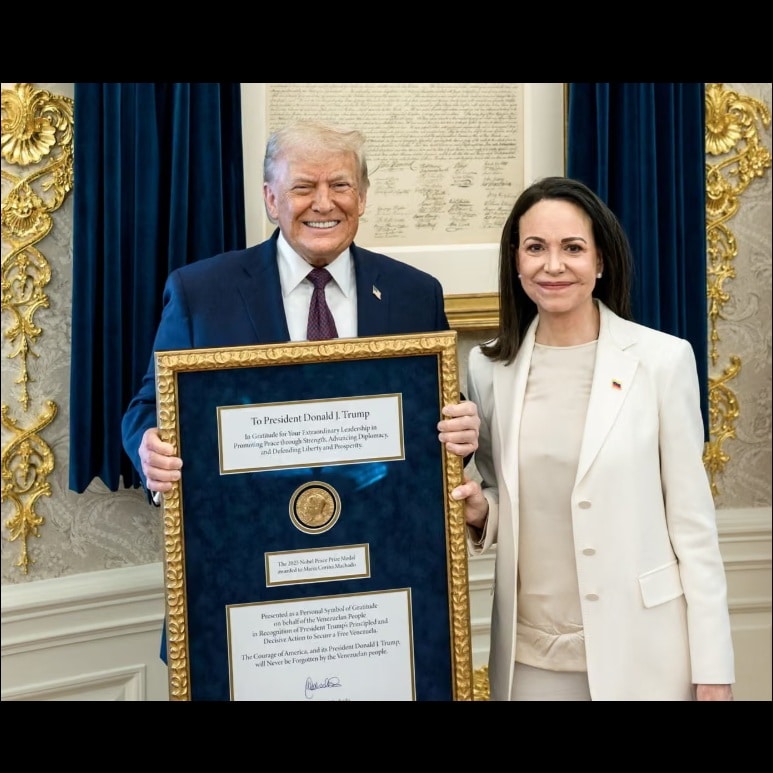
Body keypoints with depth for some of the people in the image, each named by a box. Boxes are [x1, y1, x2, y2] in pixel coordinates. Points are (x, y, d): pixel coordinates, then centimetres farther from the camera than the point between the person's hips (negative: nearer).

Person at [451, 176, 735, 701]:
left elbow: (692, 519, -6)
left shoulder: (663, 359, -8)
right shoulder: (489, 367, 2)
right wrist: (479, 514, -9)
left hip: (640, 649, -3)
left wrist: (712, 667, -7)